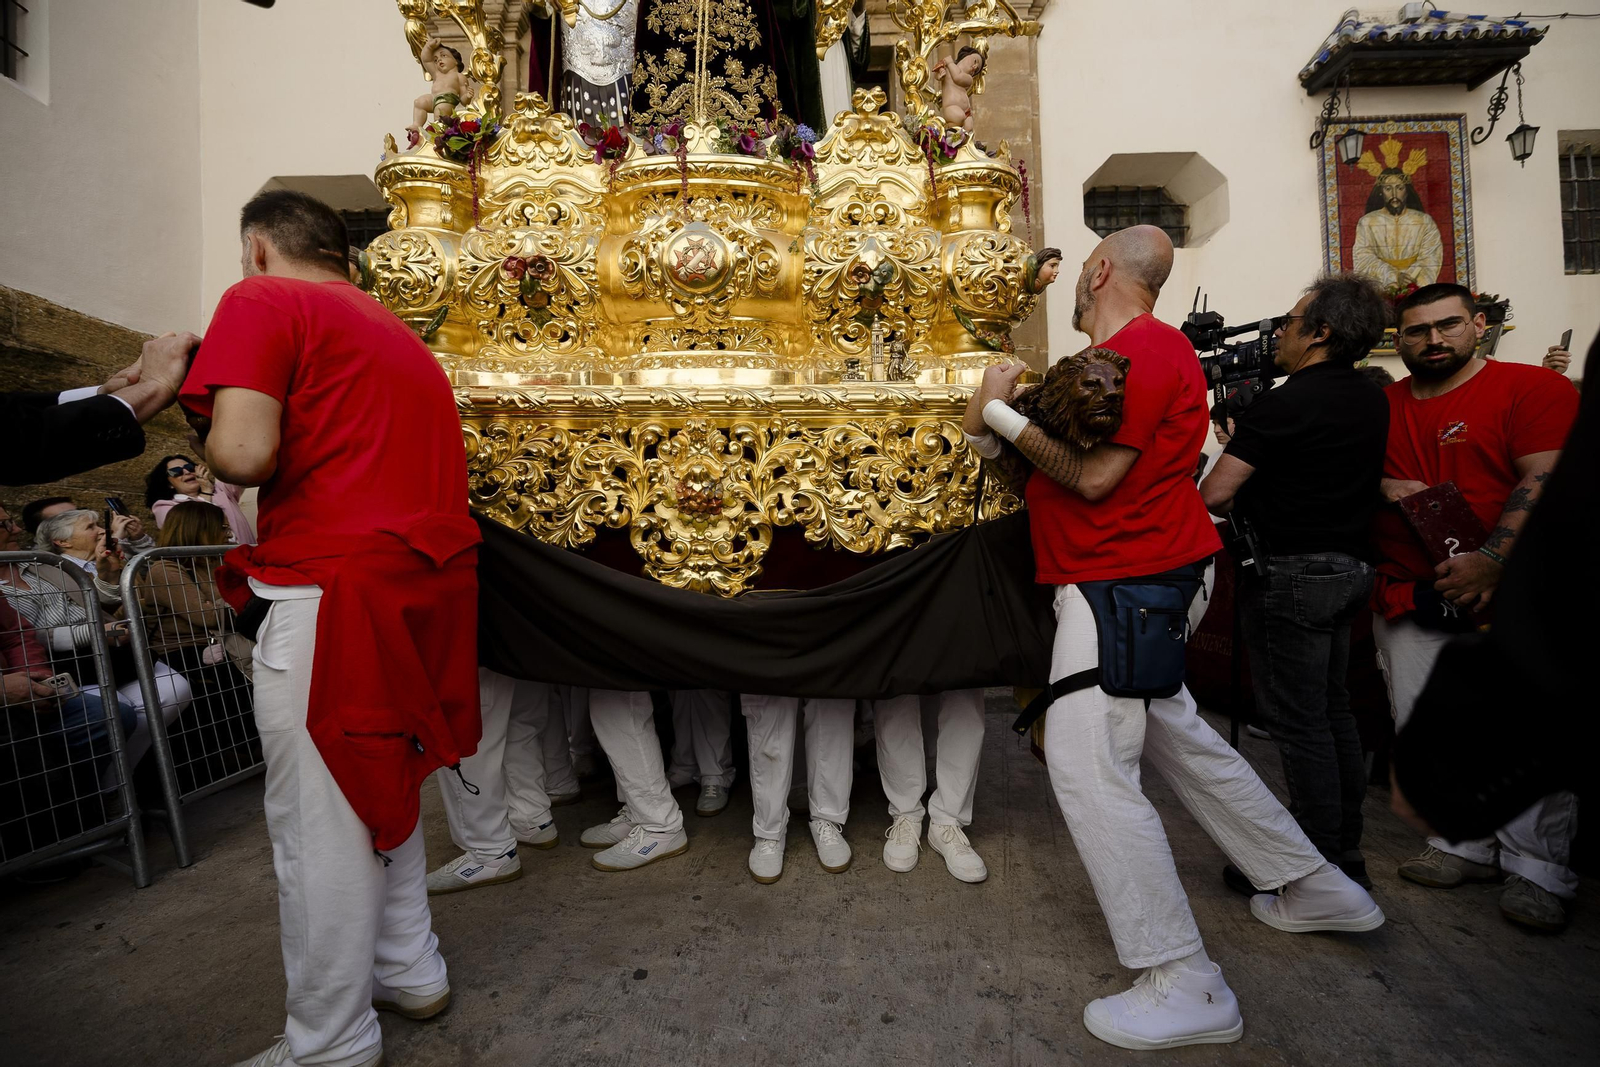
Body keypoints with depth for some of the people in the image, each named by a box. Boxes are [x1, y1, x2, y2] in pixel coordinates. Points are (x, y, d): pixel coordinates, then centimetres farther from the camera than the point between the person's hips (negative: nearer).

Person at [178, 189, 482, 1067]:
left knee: (319, 821, 5)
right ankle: (410, 973, 36)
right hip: (428, 579, 8)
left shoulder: (262, 301, -1)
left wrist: (210, 444, 7)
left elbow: (242, 453, -14)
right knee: (384, 787, 22)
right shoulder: (390, 324, 22)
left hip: (334, 586, -8)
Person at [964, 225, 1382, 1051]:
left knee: (1086, 766, -10)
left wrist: (1001, 410, -15)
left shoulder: (1145, 349, -16)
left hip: (1124, 580, -11)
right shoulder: (1126, 352, 16)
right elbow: (1065, 449, 13)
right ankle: (1315, 888, 37)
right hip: (1137, 578, 11)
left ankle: (1185, 986, 1)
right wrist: (994, 423, -2)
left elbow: (1093, 477, -21)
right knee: (1176, 735, 20)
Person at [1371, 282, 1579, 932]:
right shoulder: (1380, 406, 12)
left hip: (1509, 594, -4)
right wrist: (1380, 486, -6)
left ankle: (1537, 870, 12)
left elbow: (1547, 481, -11)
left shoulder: (1536, 388, -1)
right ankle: (1466, 845, 22)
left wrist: (1491, 563, -22)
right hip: (1409, 598, 4)